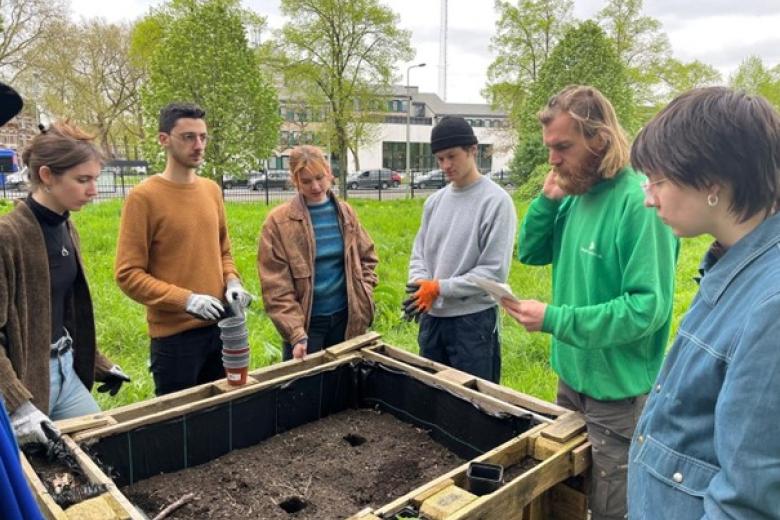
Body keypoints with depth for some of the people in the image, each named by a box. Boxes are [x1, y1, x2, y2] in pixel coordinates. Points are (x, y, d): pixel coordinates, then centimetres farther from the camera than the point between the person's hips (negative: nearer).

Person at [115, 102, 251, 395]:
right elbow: (128, 274, -14)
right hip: (174, 335, -6)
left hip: (220, 327, 6)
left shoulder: (212, 190, 7)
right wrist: (186, 299, -21)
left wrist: (232, 282, -3)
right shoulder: (144, 197, -12)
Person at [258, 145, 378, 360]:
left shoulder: (345, 212, 2)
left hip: (345, 317, 4)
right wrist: (296, 333, -21)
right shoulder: (278, 221, -11)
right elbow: (276, 287, -13)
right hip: (306, 321, -3)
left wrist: (363, 296, 0)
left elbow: (367, 257, 14)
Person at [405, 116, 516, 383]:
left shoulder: (496, 201, -13)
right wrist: (420, 285, -10)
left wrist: (439, 288, -17)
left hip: (474, 319, -6)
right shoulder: (434, 201, 7)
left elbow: (494, 272, -16)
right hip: (432, 317, 6)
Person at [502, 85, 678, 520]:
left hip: (618, 391, -8)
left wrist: (554, 318, -26)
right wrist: (548, 200, -8)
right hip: (573, 376, 8)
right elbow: (532, 254, 8)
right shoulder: (576, 194, 1)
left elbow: (649, 307, -26)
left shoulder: (640, 203, -23)